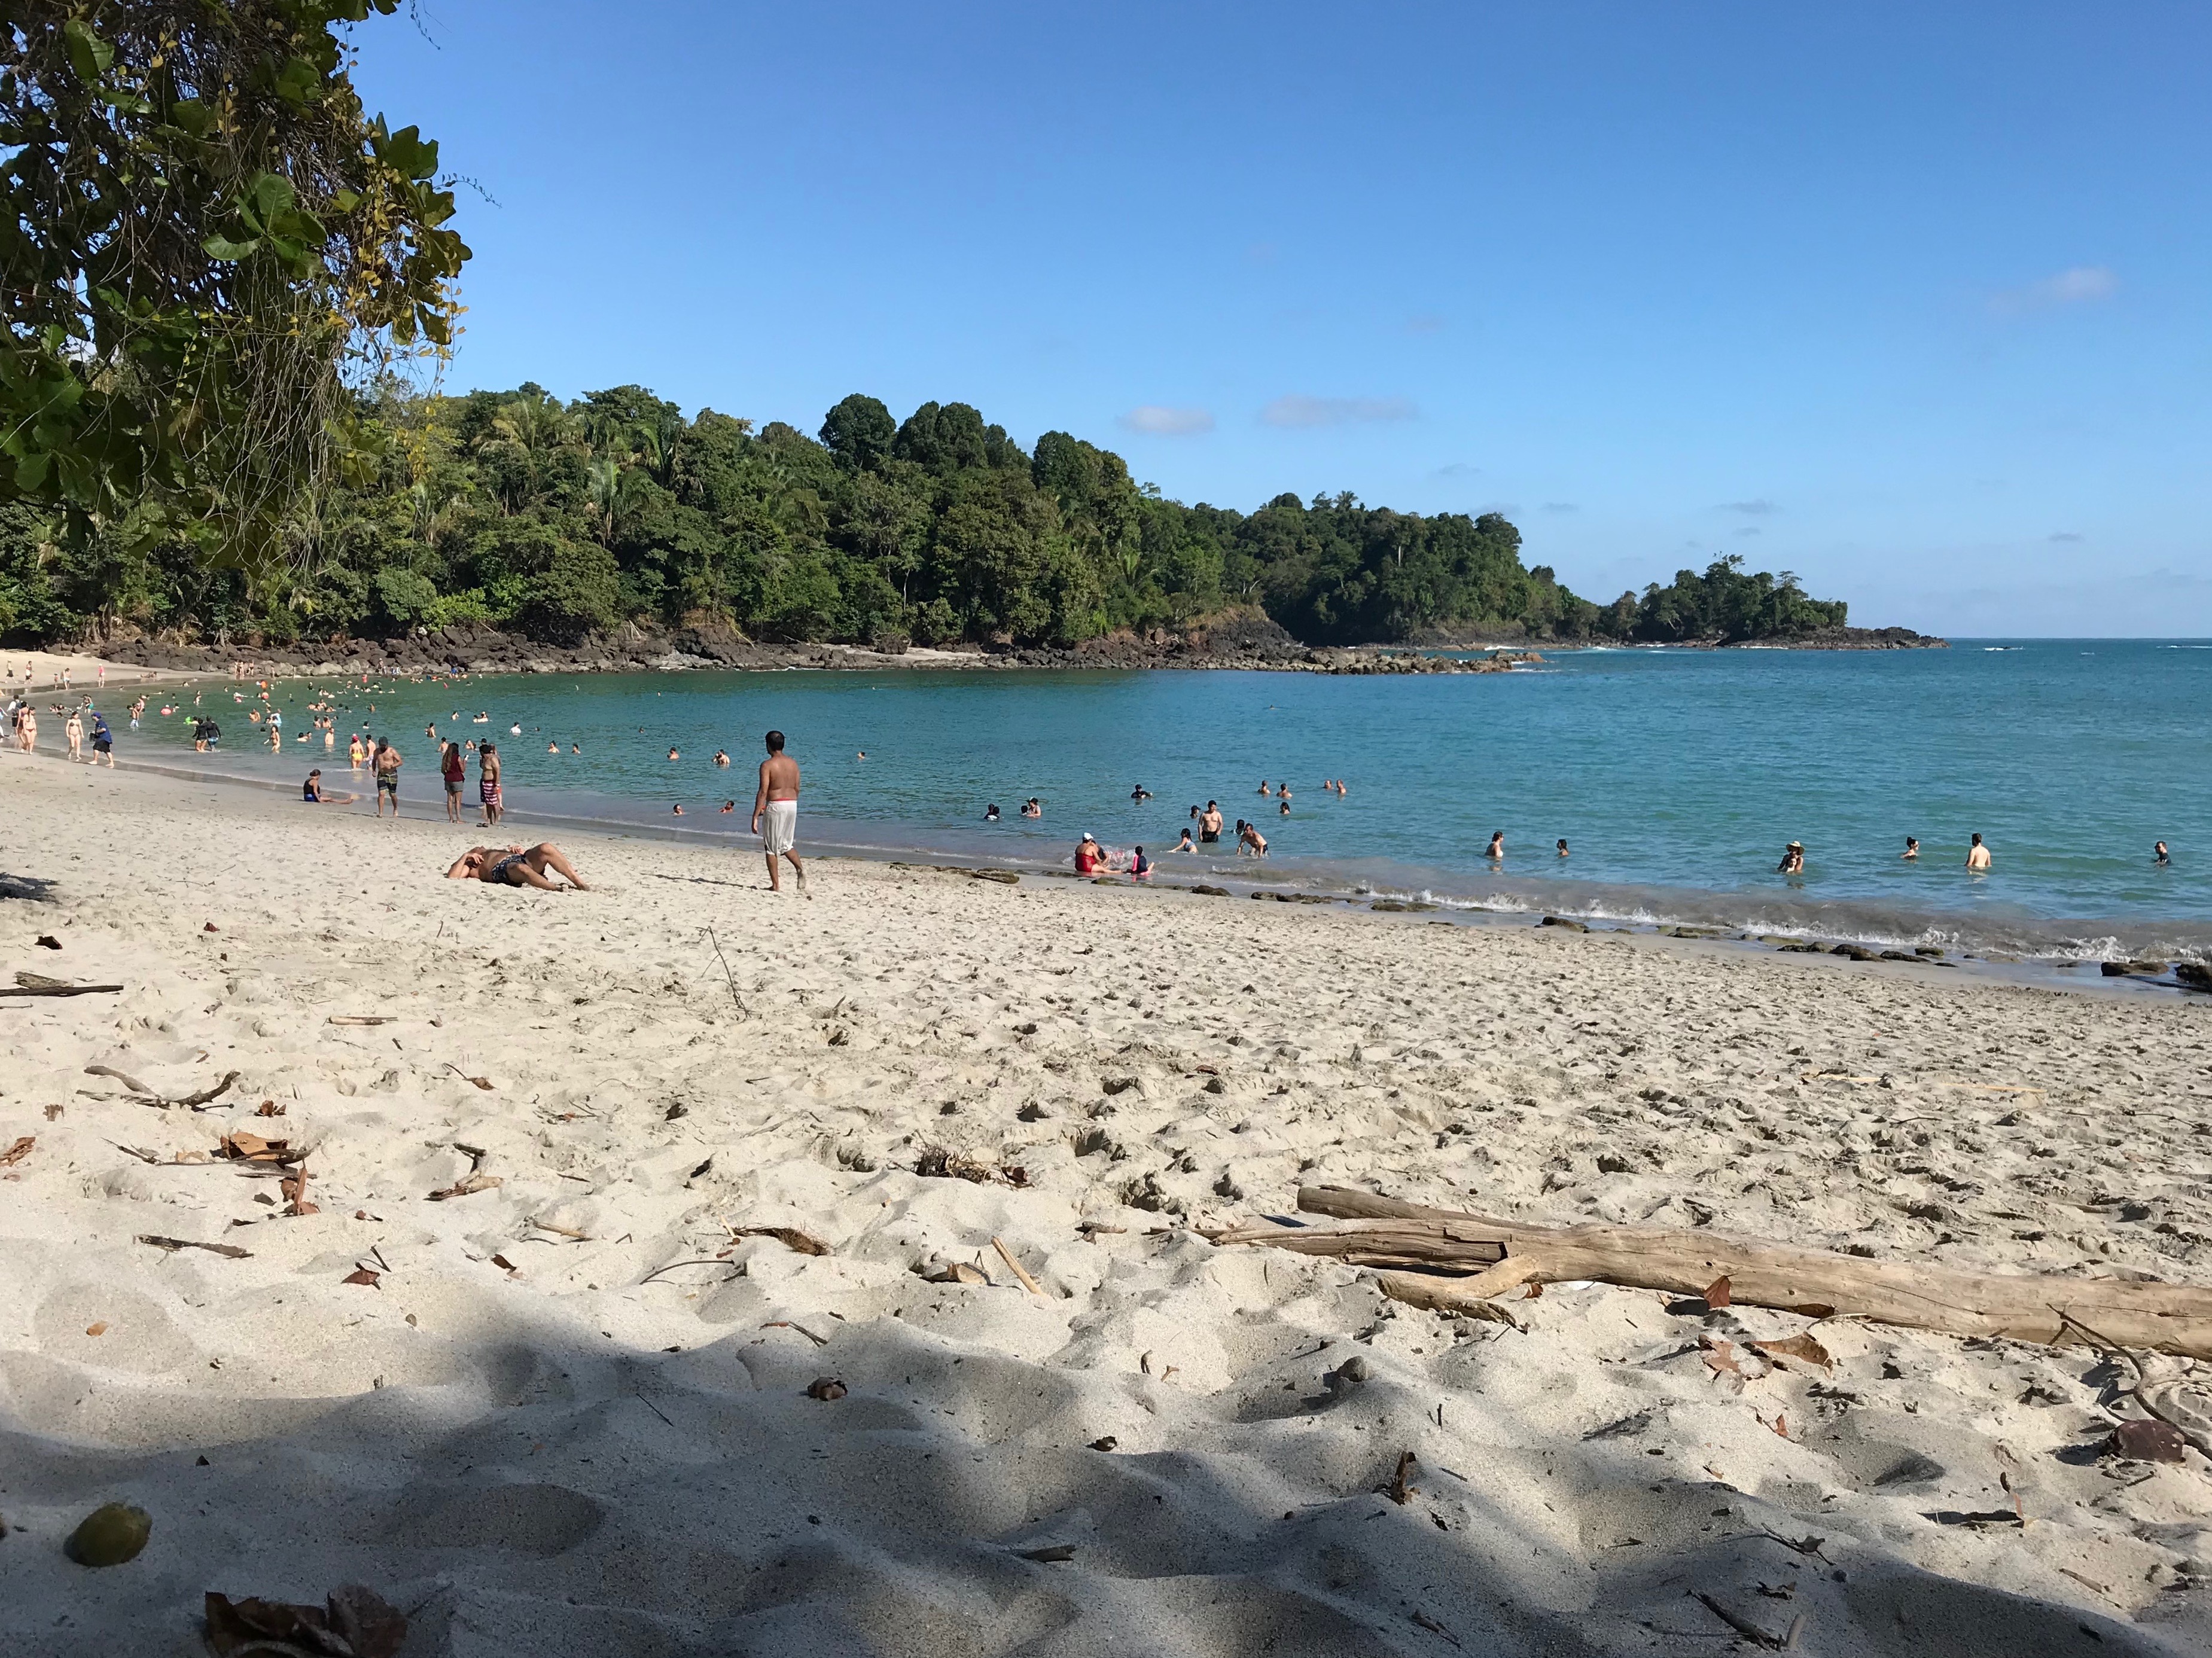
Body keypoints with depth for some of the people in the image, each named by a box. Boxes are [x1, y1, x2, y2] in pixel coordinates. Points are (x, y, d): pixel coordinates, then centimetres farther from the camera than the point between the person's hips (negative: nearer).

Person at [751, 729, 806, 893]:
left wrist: (755, 817, -14)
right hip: (792, 804, 6)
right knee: (786, 844, 19)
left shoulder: (767, 765, -10)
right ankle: (800, 868, -7)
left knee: (771, 848, 5)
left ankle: (776, 885, 4)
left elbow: (763, 792, -15)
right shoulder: (793, 763, 8)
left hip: (775, 805, -6)